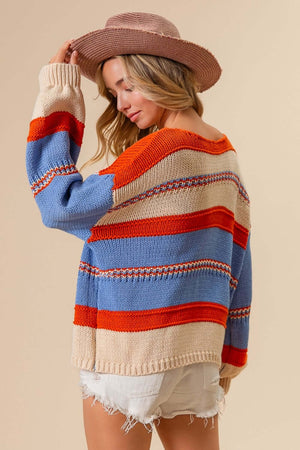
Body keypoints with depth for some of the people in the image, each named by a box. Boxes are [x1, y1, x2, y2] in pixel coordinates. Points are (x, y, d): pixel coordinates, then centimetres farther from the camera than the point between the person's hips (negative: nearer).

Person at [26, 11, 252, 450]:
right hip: (197, 355, 7)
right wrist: (226, 359, 17)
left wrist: (58, 101, -10)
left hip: (129, 355, -7)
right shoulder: (224, 156, 7)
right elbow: (236, 262, 11)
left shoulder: (162, 152, -17)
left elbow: (62, 205, -17)